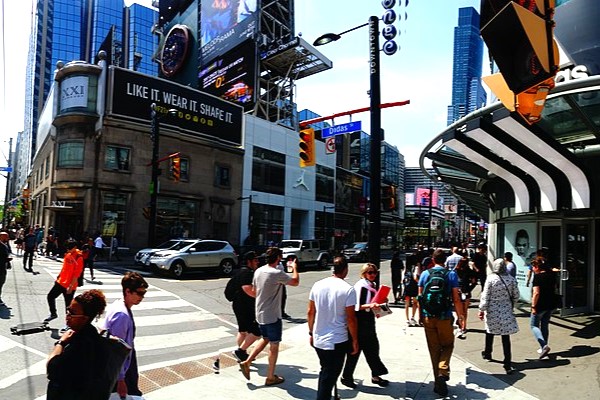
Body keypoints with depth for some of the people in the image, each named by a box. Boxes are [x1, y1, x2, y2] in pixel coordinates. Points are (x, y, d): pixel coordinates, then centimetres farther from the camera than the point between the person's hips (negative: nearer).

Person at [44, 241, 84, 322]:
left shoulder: (79, 258, -20)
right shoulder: (68, 254, 4)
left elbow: (76, 275, -21)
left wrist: (71, 286, -21)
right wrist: (58, 277, 20)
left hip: (69, 286, -8)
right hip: (60, 282, 8)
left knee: (68, 305, 1)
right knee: (50, 296, 17)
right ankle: (53, 314, 36)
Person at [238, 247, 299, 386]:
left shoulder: (258, 271, 1)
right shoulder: (277, 273, -21)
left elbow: (254, 292, 11)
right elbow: (296, 282, -9)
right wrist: (294, 267, 7)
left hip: (260, 314, 7)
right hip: (272, 316, -7)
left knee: (265, 339, 25)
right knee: (274, 345, 7)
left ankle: (246, 362, 19)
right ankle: (271, 377, 18)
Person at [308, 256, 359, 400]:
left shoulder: (317, 285, -1)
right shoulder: (348, 289, -14)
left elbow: (310, 312, 5)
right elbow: (351, 319, -12)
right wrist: (355, 340, -1)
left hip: (318, 339, 5)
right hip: (337, 341, -5)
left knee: (324, 372, 24)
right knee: (330, 376, 8)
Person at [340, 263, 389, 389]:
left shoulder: (373, 285, 10)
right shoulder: (360, 286, -17)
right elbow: (357, 306, -22)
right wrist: (370, 305, -36)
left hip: (369, 320, 8)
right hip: (360, 321, -8)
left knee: (373, 347, 13)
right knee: (356, 349, 2)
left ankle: (375, 376, 26)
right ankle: (346, 377, 16)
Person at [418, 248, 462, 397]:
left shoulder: (425, 274, 1)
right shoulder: (451, 274, -4)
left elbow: (420, 296, 3)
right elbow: (456, 298, -5)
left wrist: (421, 315, 13)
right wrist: (459, 314, 9)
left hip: (428, 316, 2)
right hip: (445, 316, -2)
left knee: (434, 349, 12)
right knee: (447, 346, 15)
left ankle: (438, 382, 19)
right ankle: (443, 372, -9)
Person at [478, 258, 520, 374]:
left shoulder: (491, 279, -12)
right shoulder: (511, 279, -4)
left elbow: (485, 297, -11)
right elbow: (516, 296, 6)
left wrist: (482, 310, -2)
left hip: (492, 311, -1)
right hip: (507, 311, 2)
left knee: (490, 332, 19)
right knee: (506, 336, 3)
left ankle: (487, 353, 38)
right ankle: (507, 363, 0)